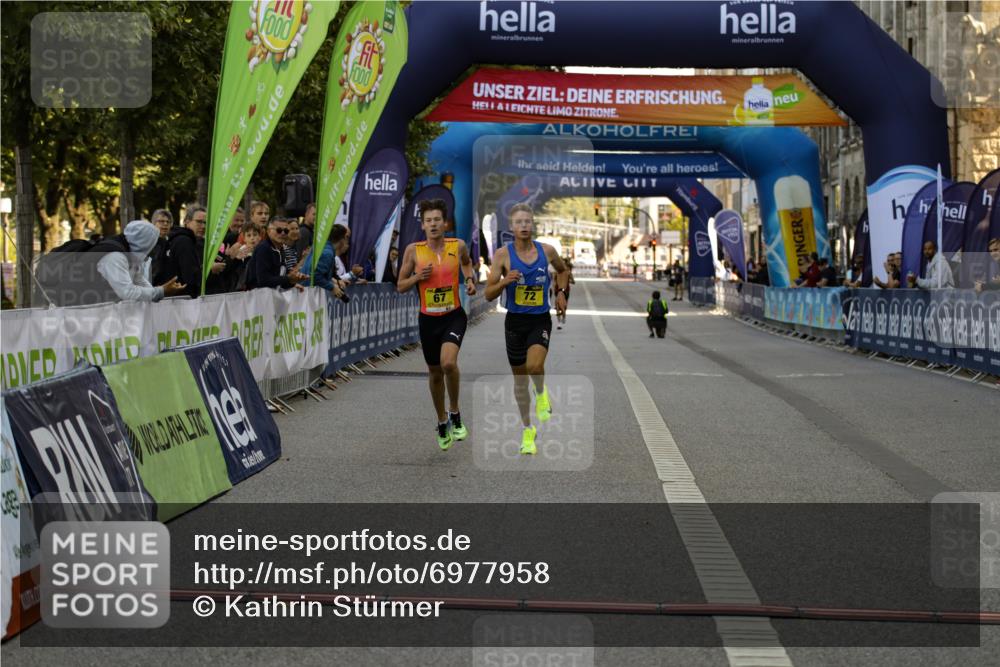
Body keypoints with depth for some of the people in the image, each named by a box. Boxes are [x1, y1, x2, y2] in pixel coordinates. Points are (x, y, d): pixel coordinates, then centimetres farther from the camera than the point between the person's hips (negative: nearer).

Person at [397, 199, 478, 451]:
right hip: (428, 319, 2)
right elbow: (400, 287, 3)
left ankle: (455, 413, -4)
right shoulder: (413, 250, -5)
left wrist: (470, 280, 2)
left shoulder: (458, 246, -4)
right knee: (435, 373, 13)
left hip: (454, 316, -2)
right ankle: (442, 423, 34)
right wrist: (418, 277, -16)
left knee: (448, 362, -26)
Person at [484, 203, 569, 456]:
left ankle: (541, 393, 7)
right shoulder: (503, 254, -6)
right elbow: (489, 294, -6)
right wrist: (505, 281, -23)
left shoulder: (547, 251, -1)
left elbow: (562, 270, 22)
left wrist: (561, 292, 7)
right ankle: (528, 430, 28)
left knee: (534, 365, -28)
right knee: (520, 380, 10)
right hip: (515, 321, 1)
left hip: (540, 320, -1)